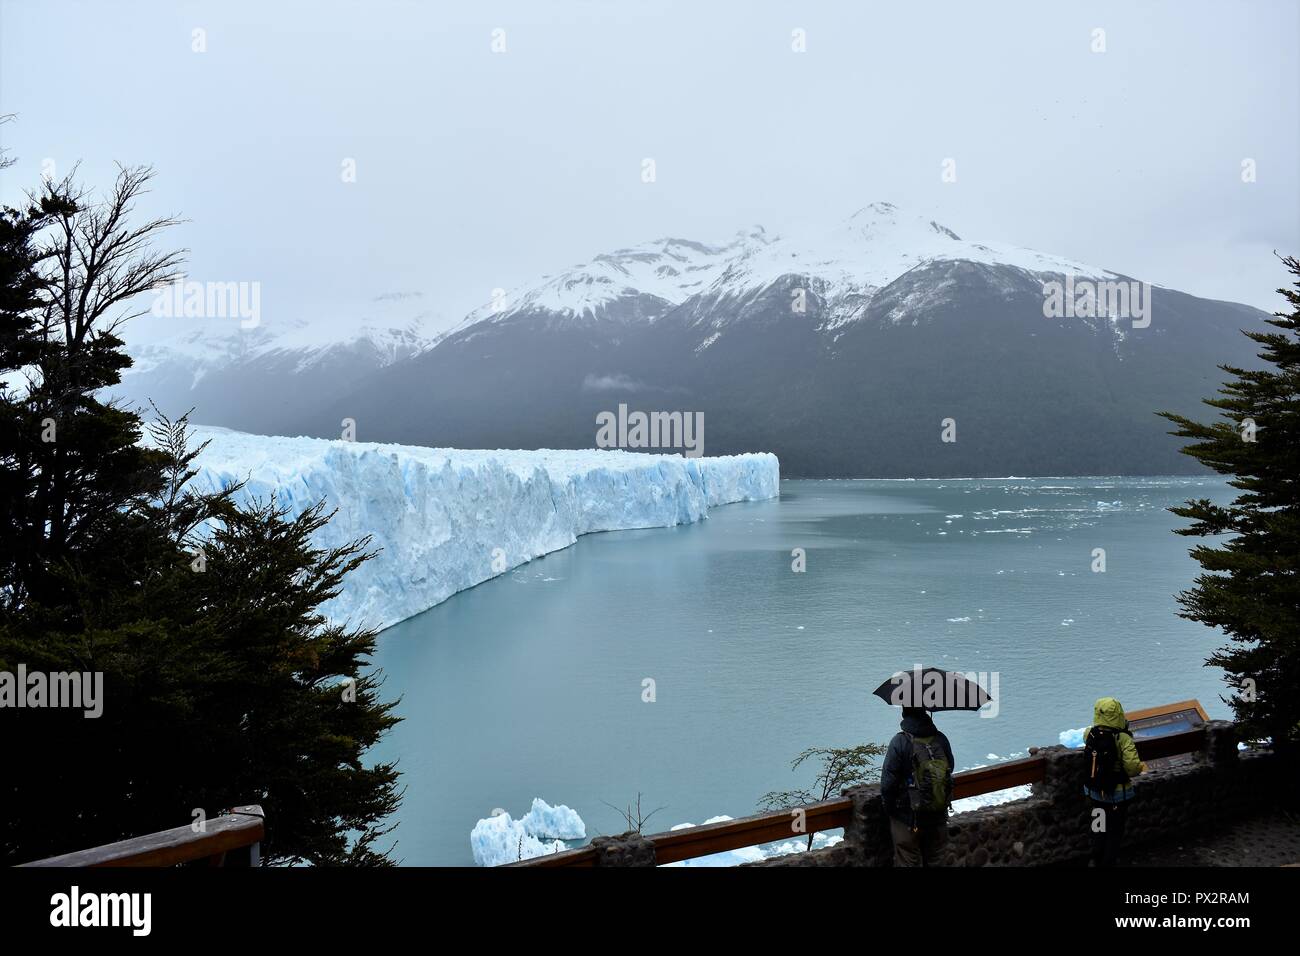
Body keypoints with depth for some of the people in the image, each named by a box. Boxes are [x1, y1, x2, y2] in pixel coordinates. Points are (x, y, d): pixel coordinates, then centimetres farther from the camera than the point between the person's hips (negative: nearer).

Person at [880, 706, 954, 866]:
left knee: (908, 862, 8)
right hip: (938, 817, 4)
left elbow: (888, 783, -16)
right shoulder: (941, 740, -7)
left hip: (907, 819, -4)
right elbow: (949, 771, 7)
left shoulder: (899, 742, -20)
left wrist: (889, 808, 0)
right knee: (934, 862, 18)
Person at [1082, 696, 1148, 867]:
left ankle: (1095, 859, 32)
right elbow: (1132, 768, -28)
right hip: (1118, 794, -4)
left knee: (1100, 827, 27)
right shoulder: (1124, 739, -26)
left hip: (1095, 792, 4)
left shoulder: (1090, 734, -13)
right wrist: (1141, 767, -7)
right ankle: (1108, 862, 25)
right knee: (1115, 830, 17)